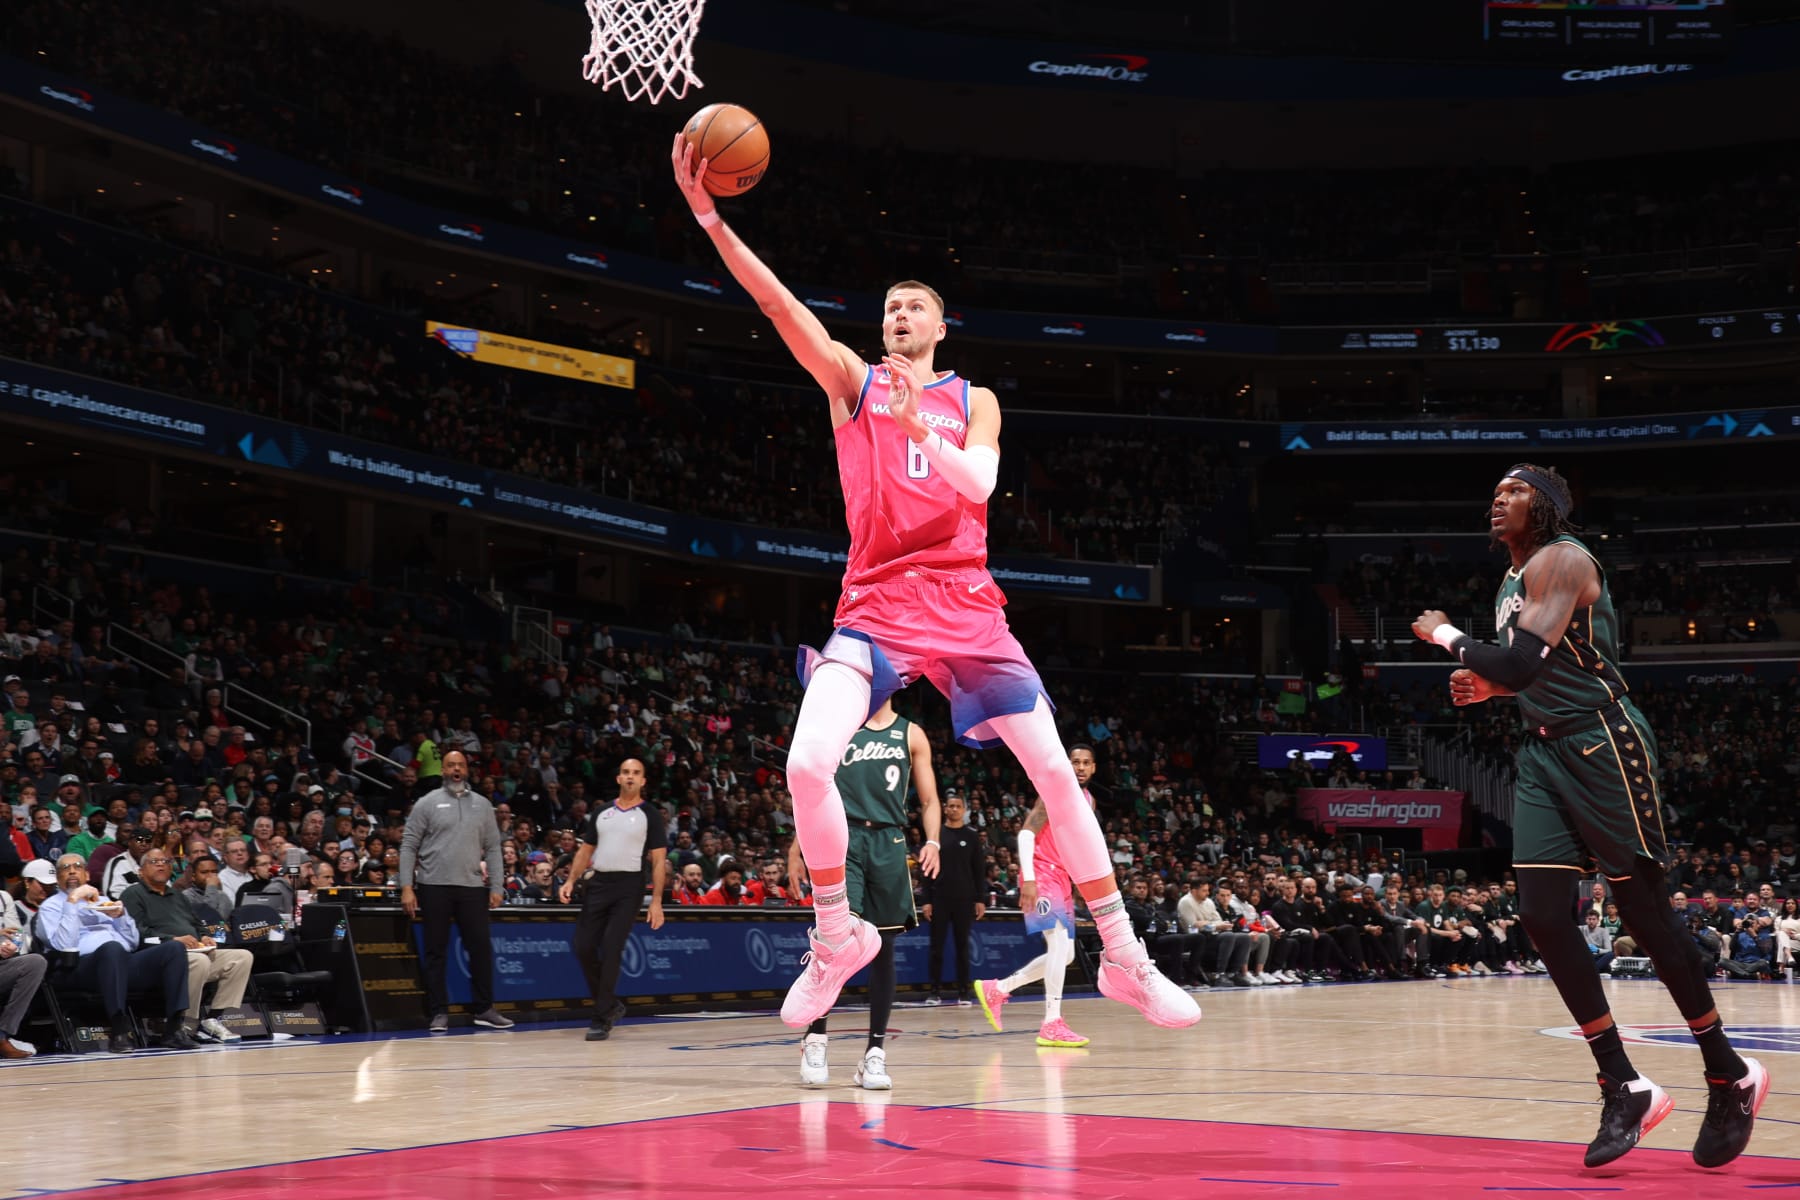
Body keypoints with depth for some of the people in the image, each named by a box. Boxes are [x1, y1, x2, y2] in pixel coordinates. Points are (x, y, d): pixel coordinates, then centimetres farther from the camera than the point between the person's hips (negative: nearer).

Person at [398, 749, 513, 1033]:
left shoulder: (482, 805, 11)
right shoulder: (427, 803, 3)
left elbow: (492, 848, 11)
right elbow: (408, 846, 0)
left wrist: (496, 887, 3)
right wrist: (406, 887, -8)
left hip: (472, 886, 2)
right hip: (434, 886, -2)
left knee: (481, 947, 1)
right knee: (436, 952, 2)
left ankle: (484, 1009, 12)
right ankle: (439, 1013, 8)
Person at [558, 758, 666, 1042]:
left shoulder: (650, 816, 1)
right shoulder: (601, 814, 14)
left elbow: (659, 861, -2)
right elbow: (585, 850, 17)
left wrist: (656, 901, -10)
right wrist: (571, 881, 2)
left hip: (629, 886, -5)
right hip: (598, 883, 5)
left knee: (611, 950, -11)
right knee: (583, 947, 0)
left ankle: (602, 1019, -4)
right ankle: (610, 1004, 19)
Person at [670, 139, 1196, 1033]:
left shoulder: (972, 403, 11)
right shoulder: (852, 381, 9)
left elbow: (978, 484, -9)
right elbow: (778, 303, -6)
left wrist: (918, 427, -26)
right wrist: (707, 216, -19)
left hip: (964, 603, 1)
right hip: (875, 603, -1)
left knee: (1054, 772, -2)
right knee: (808, 763, -22)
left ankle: (1123, 959, 9)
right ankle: (837, 936, 0)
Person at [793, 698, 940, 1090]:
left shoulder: (911, 735, 12)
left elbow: (929, 800, 11)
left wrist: (933, 841, -7)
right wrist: (796, 848, 5)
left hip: (888, 843, 2)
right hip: (842, 837, -2)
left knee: (883, 947, 3)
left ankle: (875, 1051, 9)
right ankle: (815, 1039, -4)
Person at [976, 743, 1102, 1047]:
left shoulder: (1088, 800, 14)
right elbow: (1027, 832, -17)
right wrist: (1028, 879, -25)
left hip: (1062, 879, 9)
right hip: (1042, 874, -9)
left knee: (1065, 954, 10)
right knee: (1059, 940, -22)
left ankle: (995, 990, 21)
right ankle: (1052, 1024, -22)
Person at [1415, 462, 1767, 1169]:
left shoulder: (1561, 562, -14)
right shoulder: (1514, 579, 16)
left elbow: (1520, 662, -26)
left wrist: (1445, 636, -12)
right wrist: (1492, 688, 12)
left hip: (1603, 745, -9)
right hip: (1545, 752, 9)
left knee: (1644, 913, -3)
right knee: (1543, 917, -3)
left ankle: (1730, 1078, 13)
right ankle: (1625, 1089, 4)